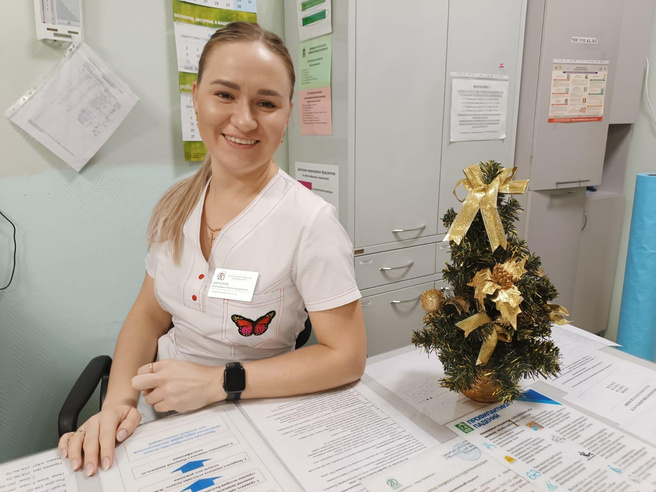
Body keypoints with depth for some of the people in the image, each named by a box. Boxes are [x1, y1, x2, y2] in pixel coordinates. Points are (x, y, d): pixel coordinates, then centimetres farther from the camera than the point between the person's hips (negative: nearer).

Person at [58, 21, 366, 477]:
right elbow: (149, 314, 5)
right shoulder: (177, 204, -2)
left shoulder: (310, 223, -20)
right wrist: (119, 400, -12)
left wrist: (216, 381, -20)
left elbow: (347, 356, -17)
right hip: (158, 410, 4)